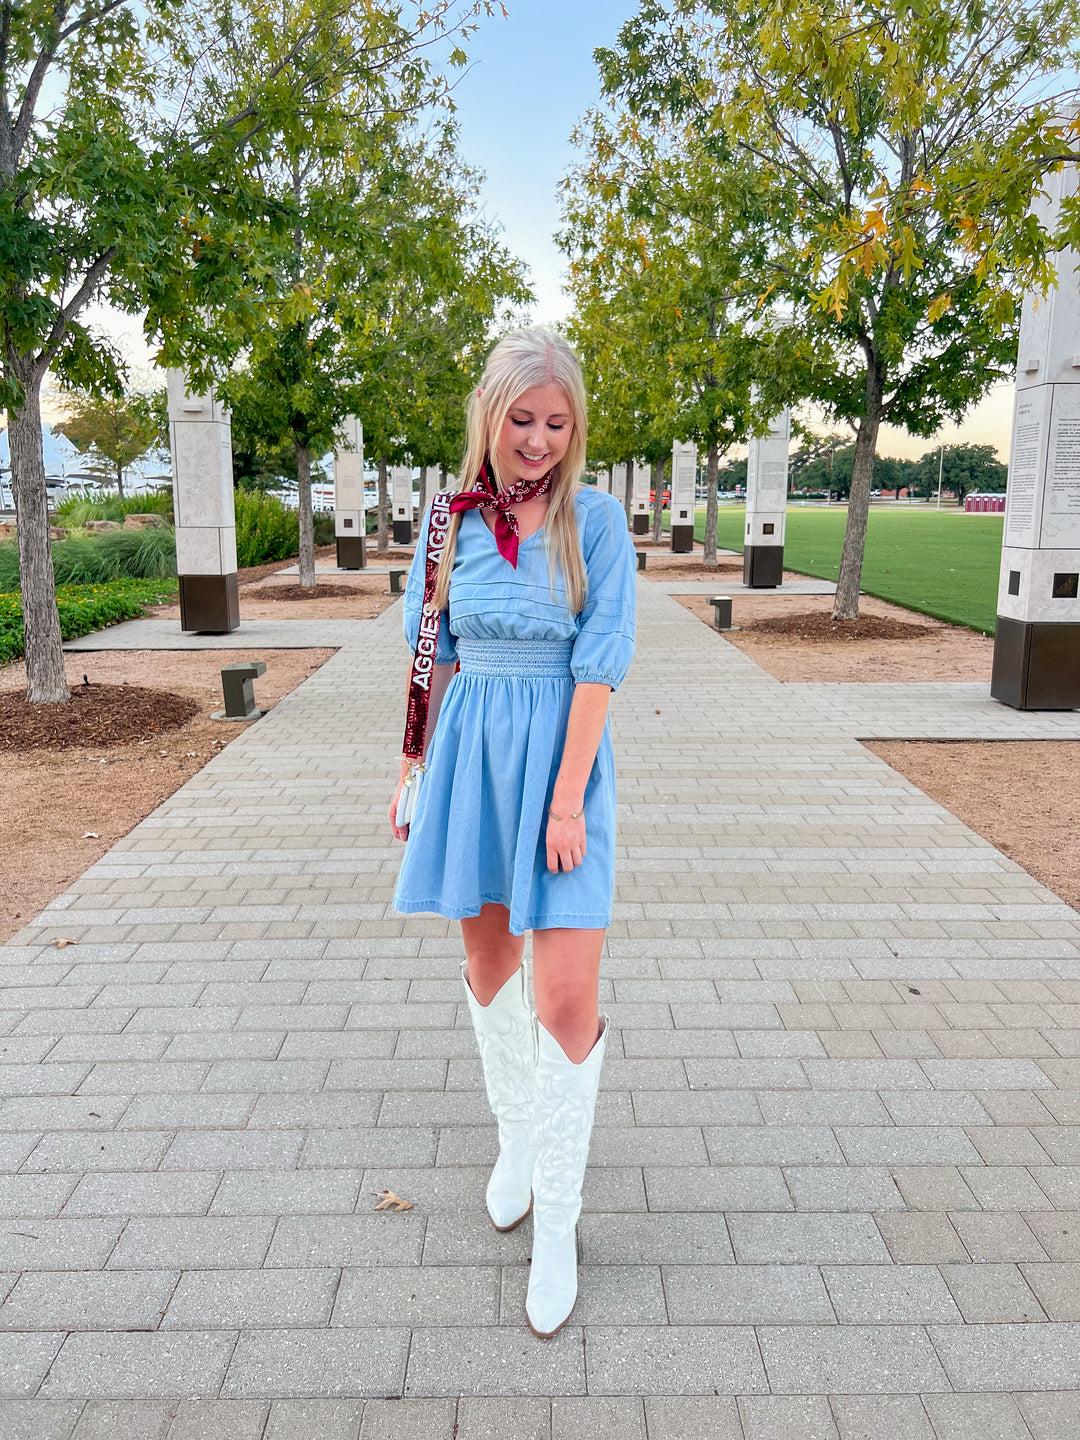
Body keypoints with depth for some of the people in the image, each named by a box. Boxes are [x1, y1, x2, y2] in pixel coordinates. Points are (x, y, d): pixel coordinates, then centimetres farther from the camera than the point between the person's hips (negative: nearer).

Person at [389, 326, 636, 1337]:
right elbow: (433, 659, 9)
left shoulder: (596, 521, -6)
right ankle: (516, 1135, 42)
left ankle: (556, 1224, 14)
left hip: (561, 754, -3)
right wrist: (414, 772, 9)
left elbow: (599, 667, -10)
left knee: (567, 999, -5)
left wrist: (566, 799, -15)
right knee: (488, 962, 17)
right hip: (470, 751, 4)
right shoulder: (450, 521, 3)